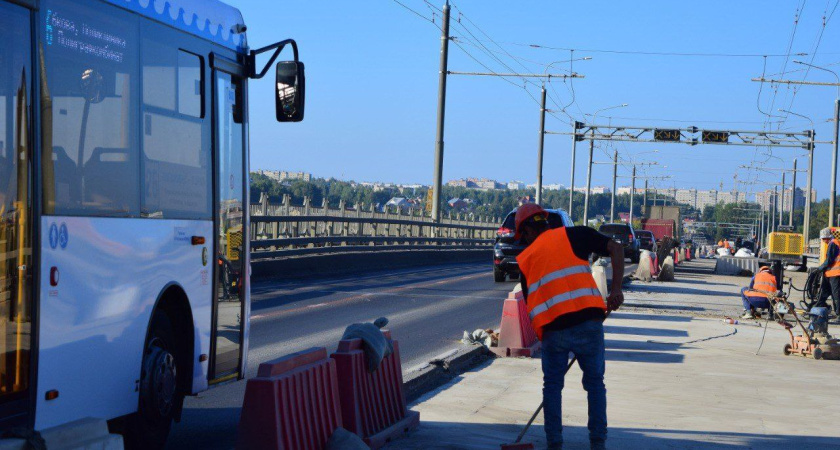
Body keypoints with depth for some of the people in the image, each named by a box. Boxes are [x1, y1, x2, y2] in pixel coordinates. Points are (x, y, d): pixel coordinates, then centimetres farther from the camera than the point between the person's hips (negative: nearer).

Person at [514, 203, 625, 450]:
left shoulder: (526, 258, 18)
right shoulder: (573, 235, 12)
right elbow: (615, 248, 1)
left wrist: (544, 339, 28)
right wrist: (616, 289, 2)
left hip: (552, 328, 1)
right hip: (587, 320, -1)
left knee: (552, 385, 16)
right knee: (595, 382, 14)